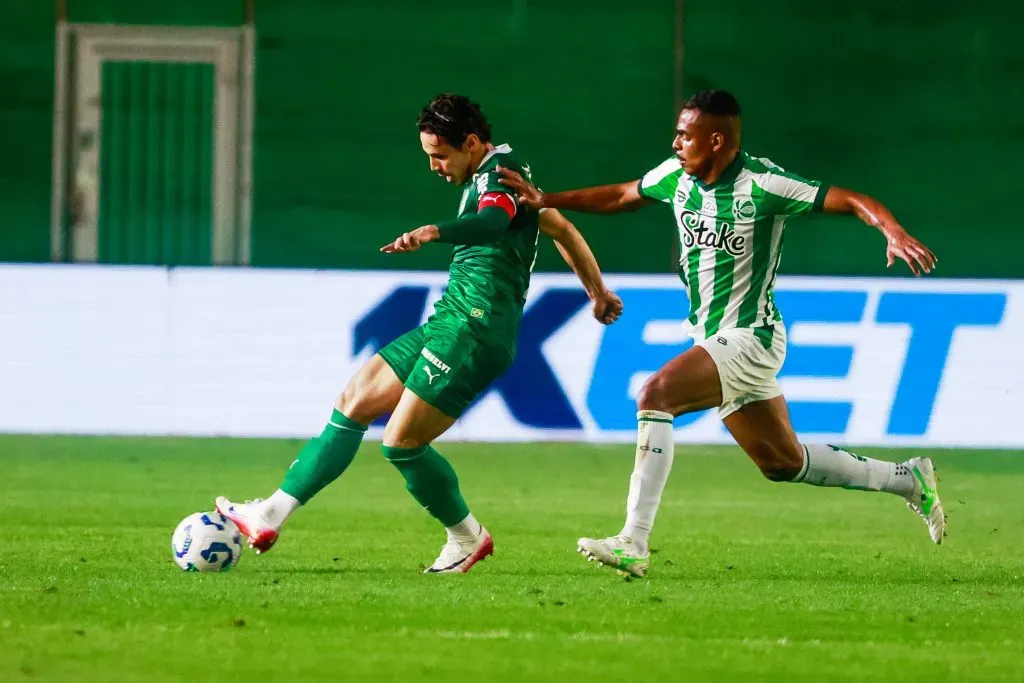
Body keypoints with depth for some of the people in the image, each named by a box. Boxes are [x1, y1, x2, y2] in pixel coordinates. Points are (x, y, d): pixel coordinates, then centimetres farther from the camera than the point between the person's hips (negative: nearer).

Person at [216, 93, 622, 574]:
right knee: (353, 403, 7)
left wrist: (433, 232, -53)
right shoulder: (490, 177, 21)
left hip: (472, 330, -11)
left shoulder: (501, 171, -11)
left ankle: (467, 538, 11)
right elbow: (561, 228, 32)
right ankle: (271, 515, 8)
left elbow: (492, 222, -35)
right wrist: (598, 292, 42)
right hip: (449, 323, 11)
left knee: (401, 443, -11)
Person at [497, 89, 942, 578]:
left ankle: (633, 543, -28)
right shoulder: (677, 175, 1)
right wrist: (545, 201, 10)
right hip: (713, 336, 9)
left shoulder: (759, 184, -19)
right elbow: (619, 197, 18)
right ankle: (907, 479, 34)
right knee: (782, 462, 16)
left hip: (749, 339, -9)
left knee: (656, 395, -27)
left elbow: (854, 202, -20)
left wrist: (893, 231, -38)